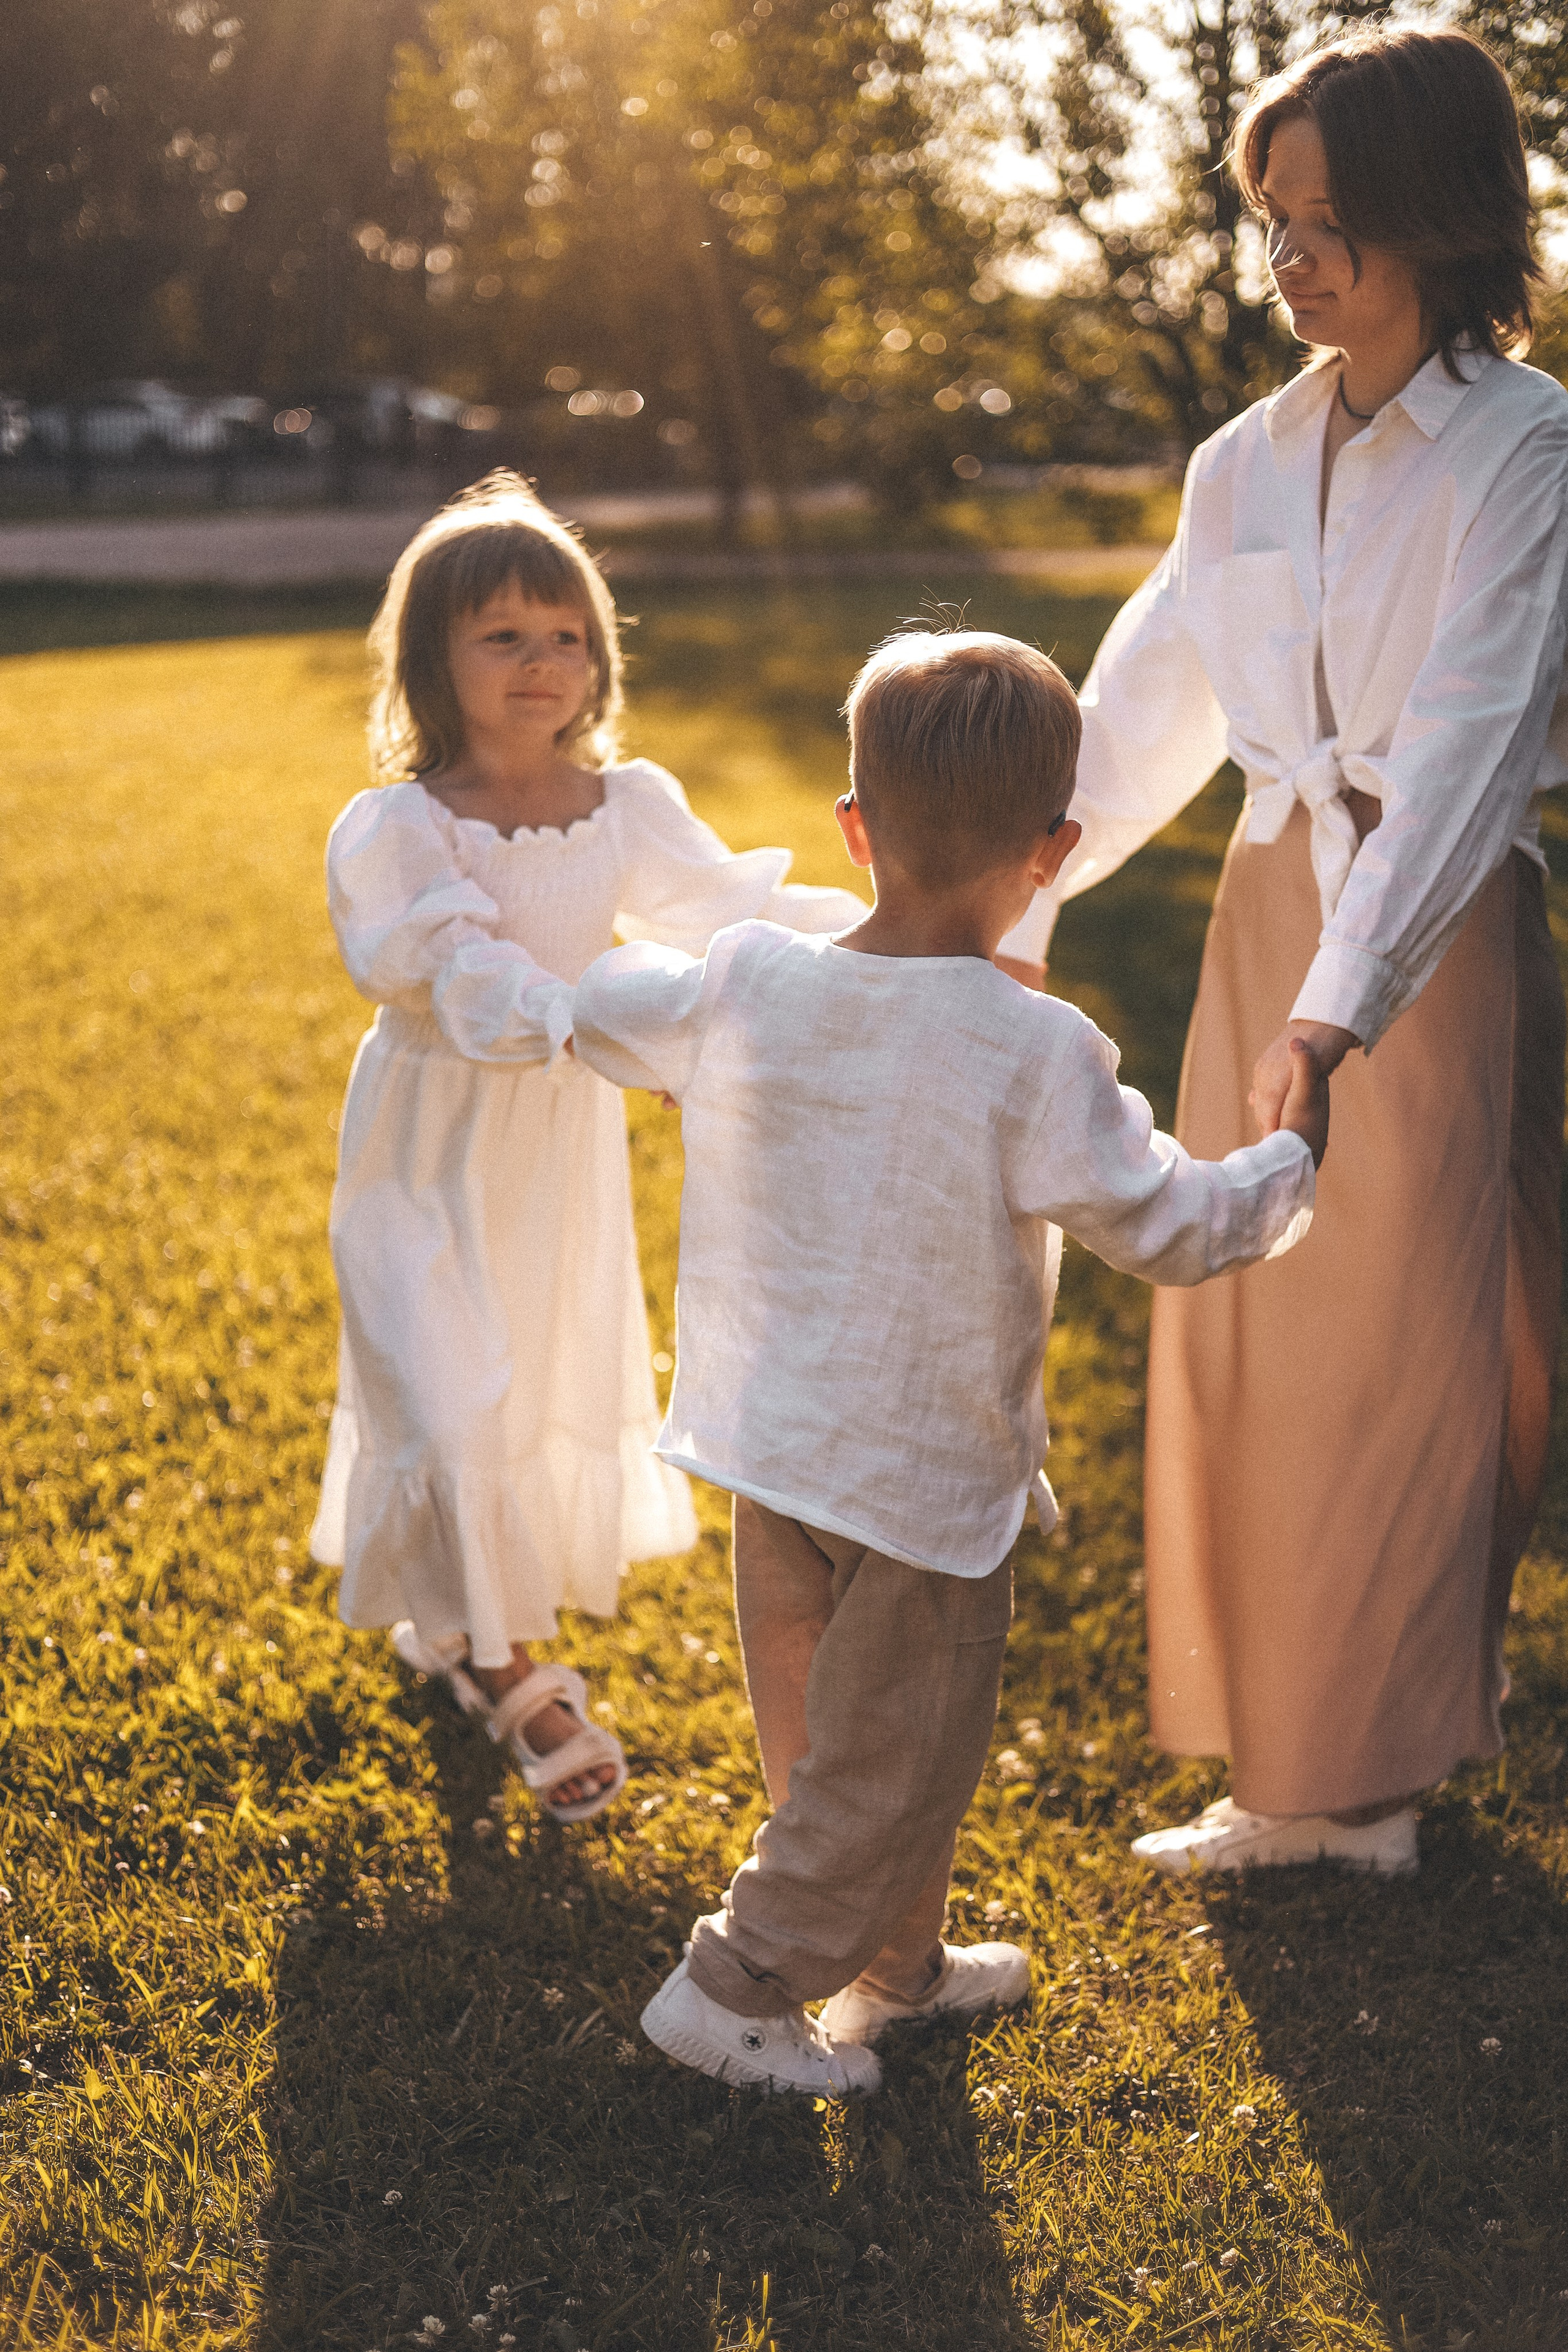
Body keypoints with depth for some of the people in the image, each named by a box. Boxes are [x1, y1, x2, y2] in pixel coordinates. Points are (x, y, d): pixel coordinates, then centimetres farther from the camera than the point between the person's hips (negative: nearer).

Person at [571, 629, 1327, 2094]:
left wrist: (620, 955, 32)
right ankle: (732, 1991, 18)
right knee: (889, 1767, 13)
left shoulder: (743, 984, -9)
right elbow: (1175, 1229, -15)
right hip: (925, 1477, -6)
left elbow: (600, 1012, 9)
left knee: (819, 1738, 23)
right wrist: (1293, 1154, 4)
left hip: (766, 1450, 6)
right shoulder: (1035, 1058, -23)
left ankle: (893, 1963, 41)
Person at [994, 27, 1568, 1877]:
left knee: (1398, 1342, 3)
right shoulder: (1255, 458, 8)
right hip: (1268, 903, 6)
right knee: (1243, 1335, 10)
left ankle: (1375, 1763, 20)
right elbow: (1146, 702, 12)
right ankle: (1287, 1762, 25)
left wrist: (1345, 1003, -32)